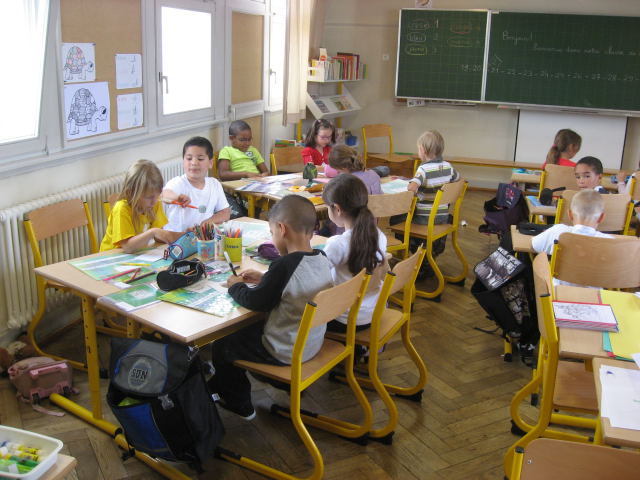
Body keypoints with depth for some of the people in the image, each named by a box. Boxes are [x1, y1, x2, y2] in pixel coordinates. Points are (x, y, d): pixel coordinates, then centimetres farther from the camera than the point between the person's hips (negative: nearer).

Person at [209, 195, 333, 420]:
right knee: (249, 327, 29)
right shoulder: (323, 259, -6)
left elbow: (255, 302, -18)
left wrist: (235, 286, 0)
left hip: (283, 352, -8)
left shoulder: (284, 265, -29)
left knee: (221, 345, 12)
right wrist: (264, 279, 11)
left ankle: (240, 405, 29)